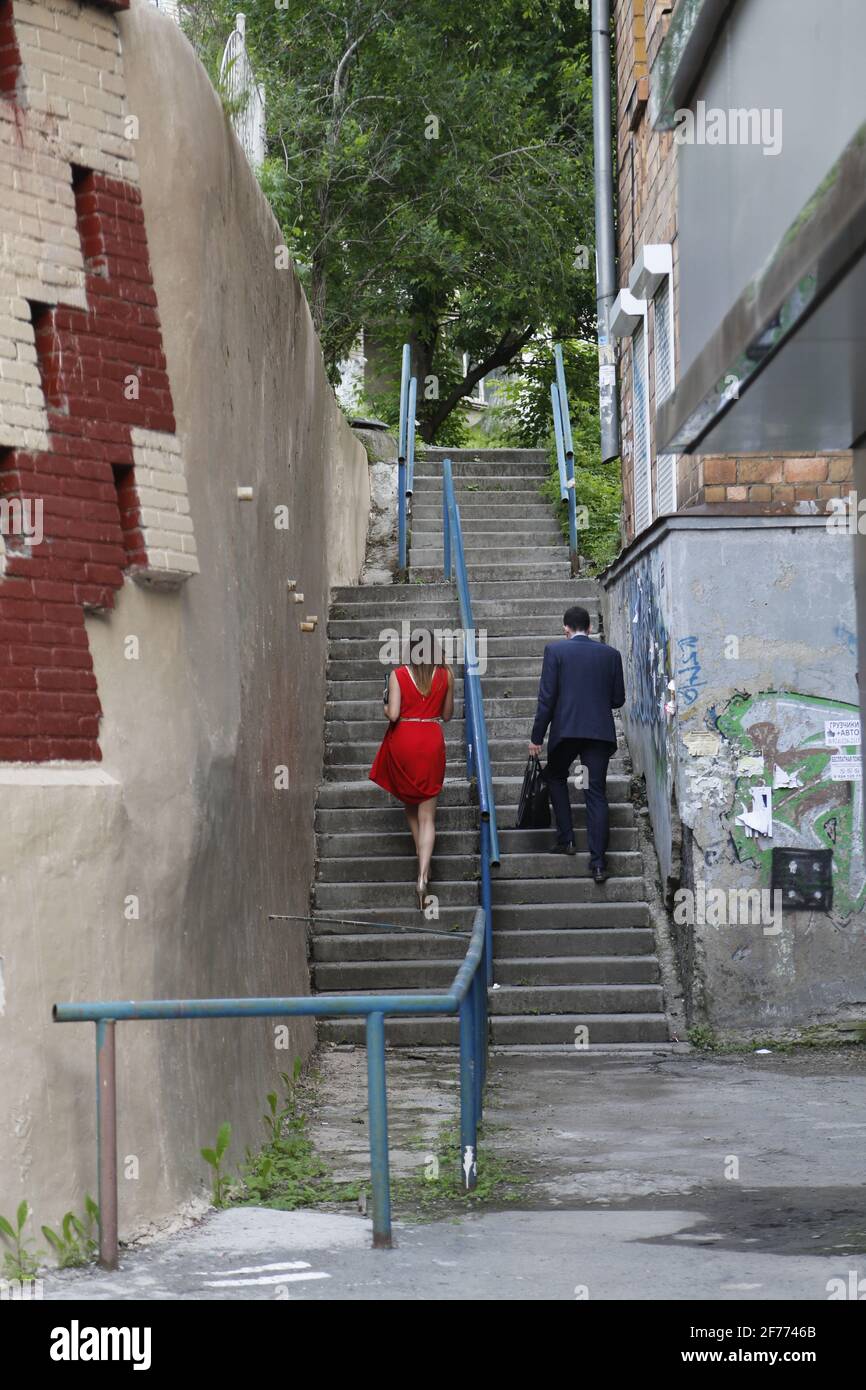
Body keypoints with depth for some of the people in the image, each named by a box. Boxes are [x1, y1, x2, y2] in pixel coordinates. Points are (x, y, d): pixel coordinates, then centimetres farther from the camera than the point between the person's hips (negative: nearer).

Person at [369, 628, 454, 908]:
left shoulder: (398, 675, -7)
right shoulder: (446, 675, -1)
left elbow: (393, 714, -12)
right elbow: (447, 715, 7)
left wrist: (386, 707, 9)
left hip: (403, 742, 0)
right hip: (432, 743, 1)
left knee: (410, 806, 23)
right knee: (427, 815, 0)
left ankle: (423, 861, 28)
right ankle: (422, 875, -15)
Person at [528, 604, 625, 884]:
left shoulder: (555, 650, -2)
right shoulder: (611, 654, 7)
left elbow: (547, 697, -6)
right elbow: (618, 700, 9)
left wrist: (537, 737, -1)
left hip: (565, 728, -2)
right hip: (601, 732, 2)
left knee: (555, 777, 24)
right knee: (596, 793, 3)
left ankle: (566, 839, 16)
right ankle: (598, 863, -4)